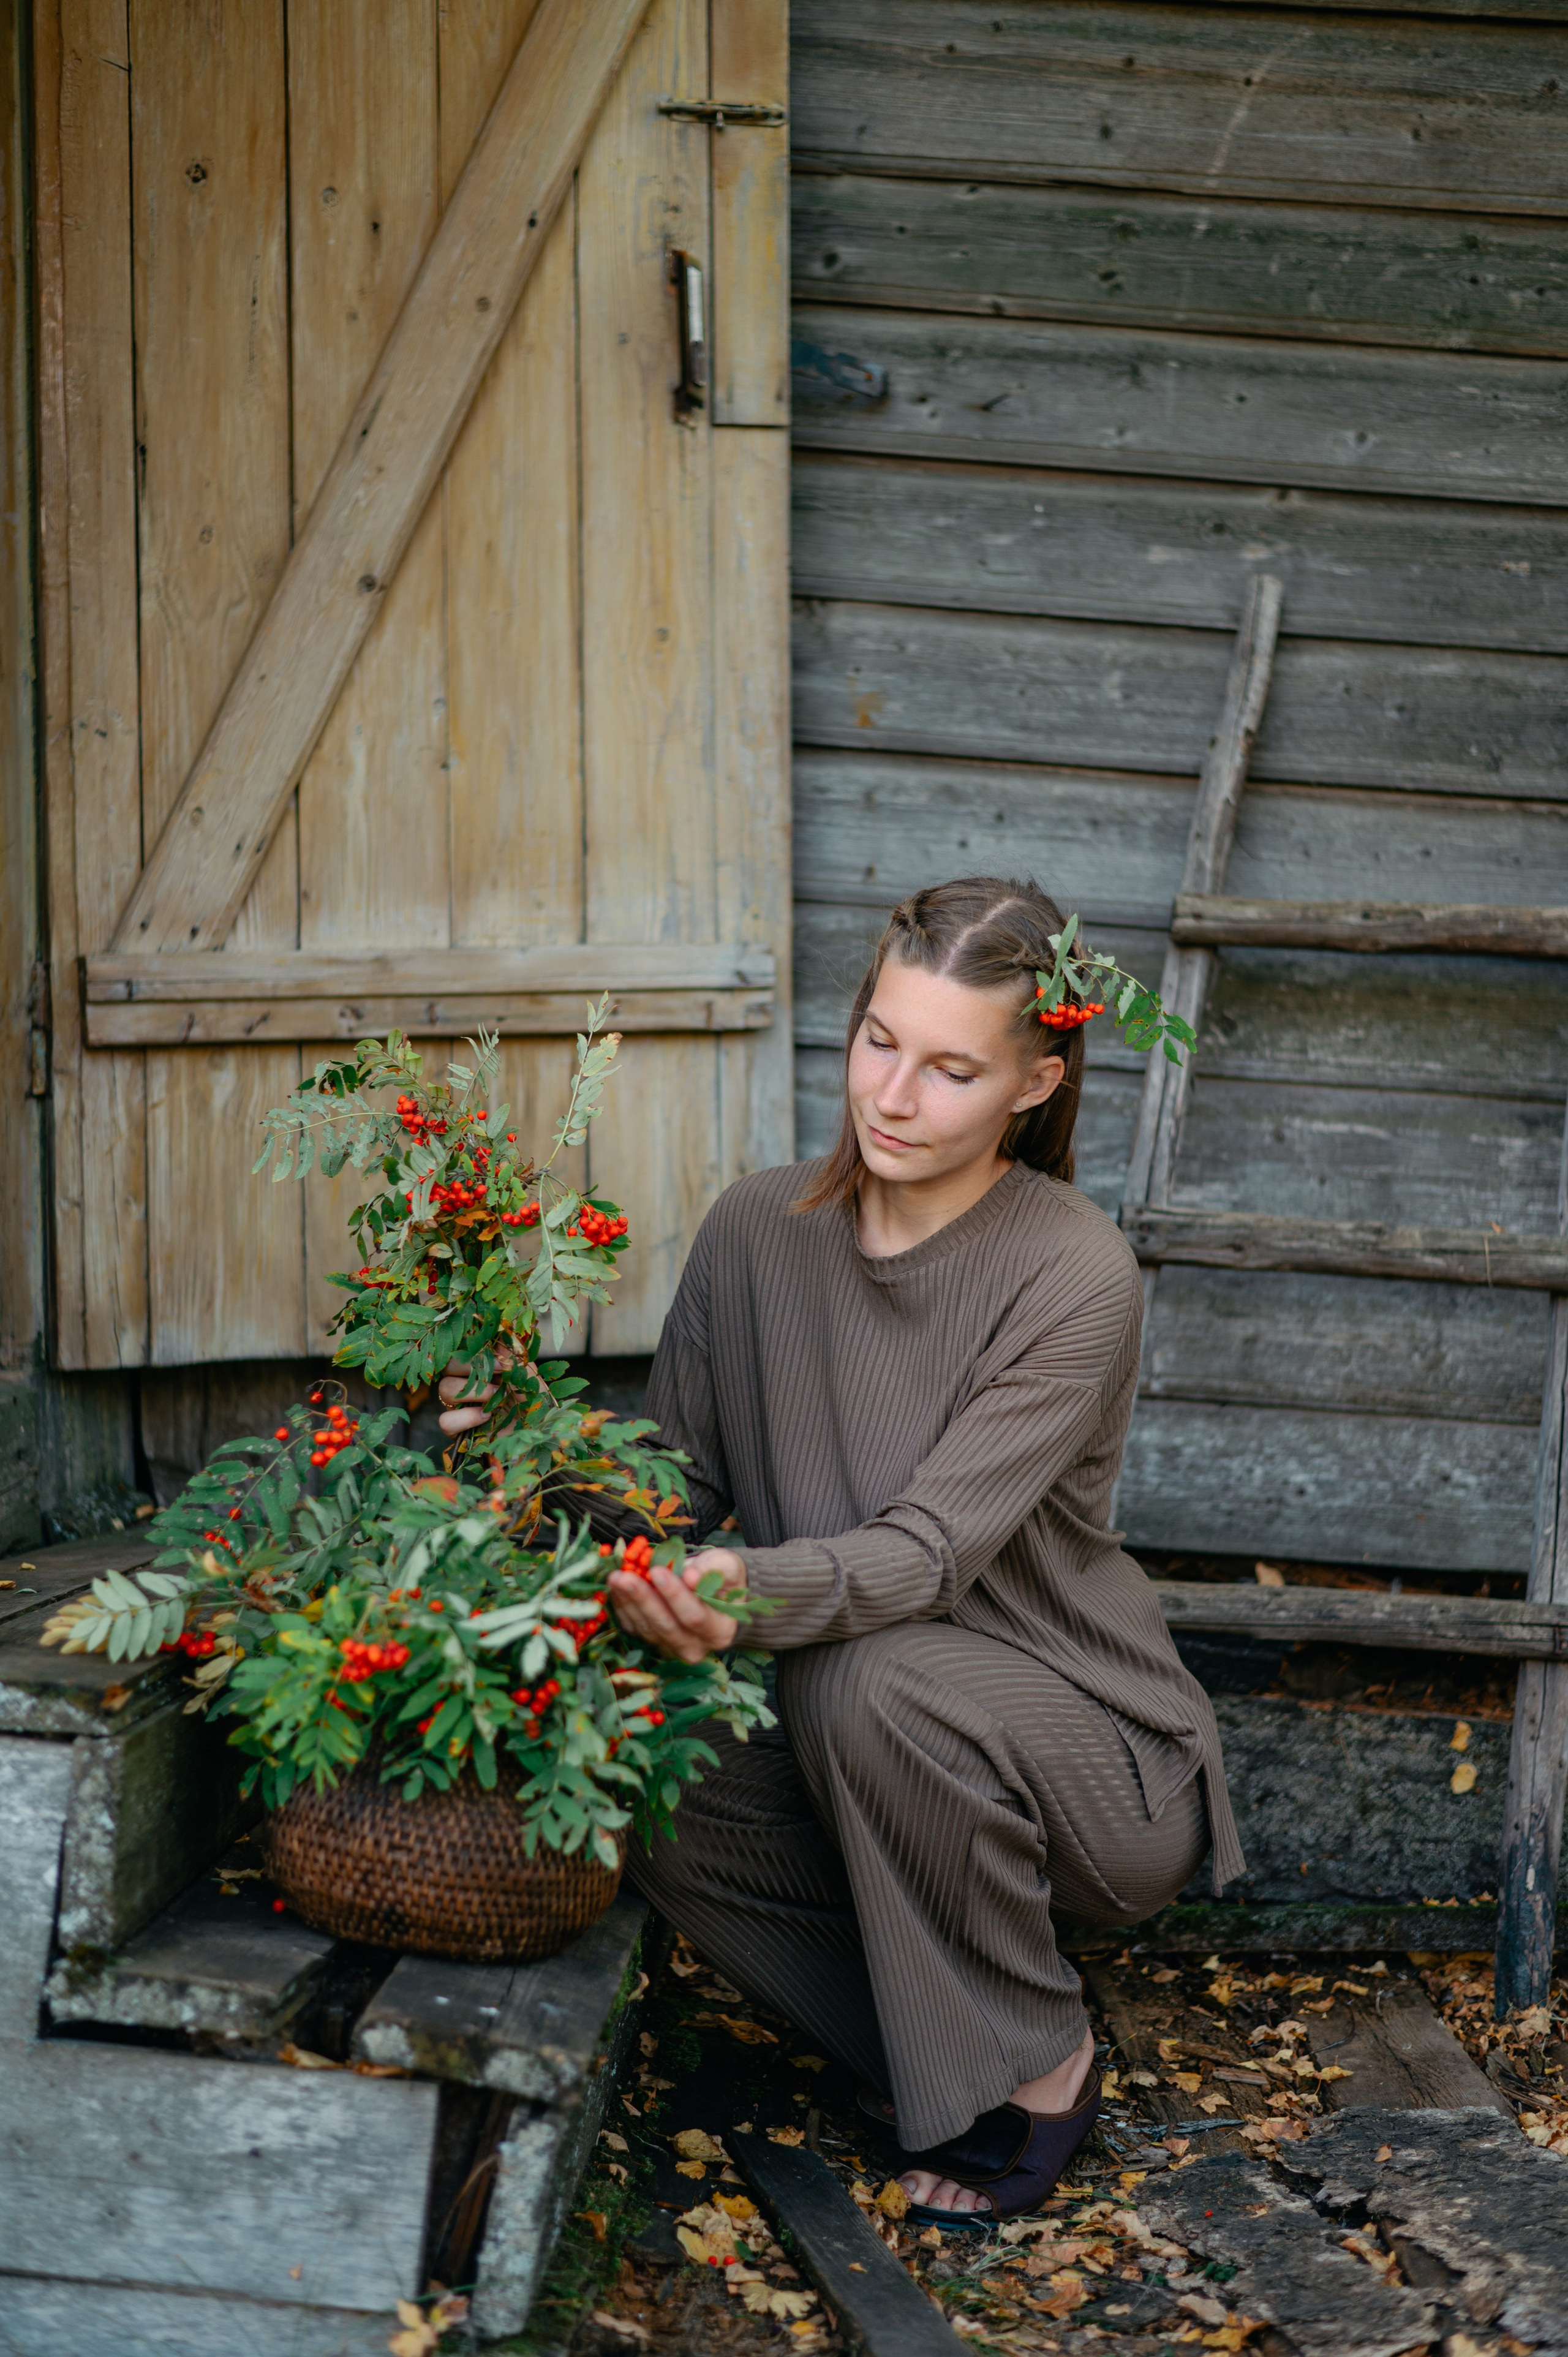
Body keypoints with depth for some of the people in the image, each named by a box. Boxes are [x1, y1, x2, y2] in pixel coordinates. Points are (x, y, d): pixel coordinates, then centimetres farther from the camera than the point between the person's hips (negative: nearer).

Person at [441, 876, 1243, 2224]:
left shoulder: (1076, 1277, -19)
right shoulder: (761, 1230, -3)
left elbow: (931, 1552, -28)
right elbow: (678, 1474, 2)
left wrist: (754, 1592, -48)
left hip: (1092, 1763, -5)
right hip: (857, 1746, 5)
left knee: (872, 1680, -35)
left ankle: (1037, 2066, -9)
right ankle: (932, 2056, 2)